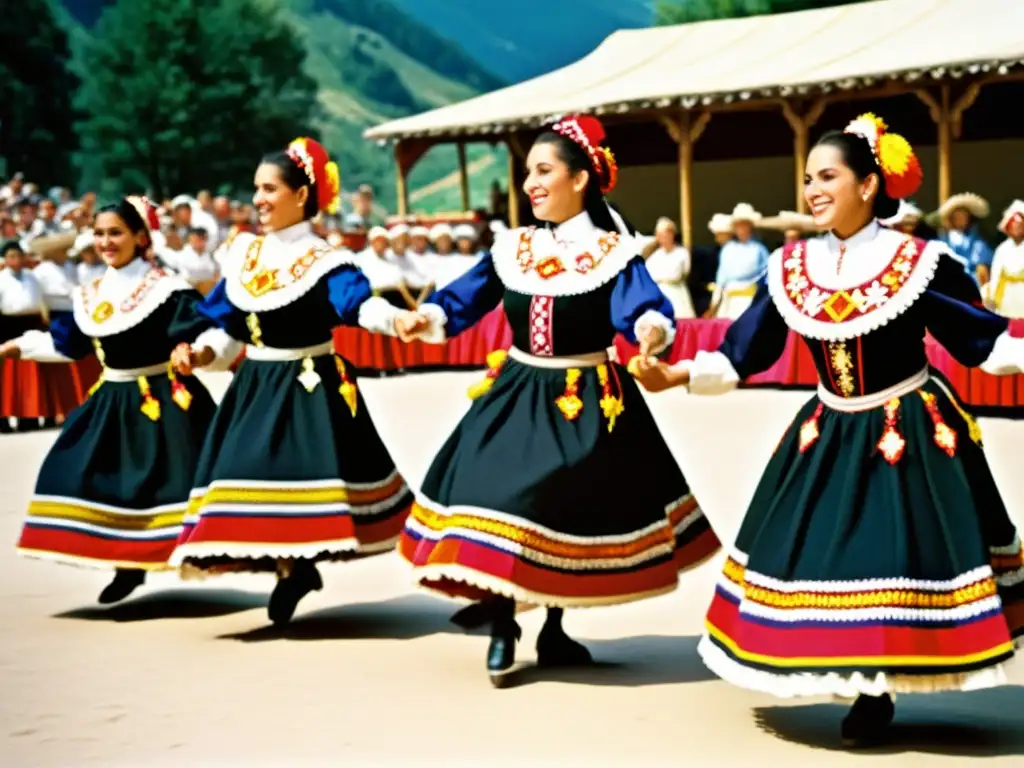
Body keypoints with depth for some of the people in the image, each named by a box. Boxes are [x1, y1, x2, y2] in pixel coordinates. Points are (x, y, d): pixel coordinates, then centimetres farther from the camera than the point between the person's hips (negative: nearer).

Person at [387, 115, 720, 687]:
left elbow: (644, 308, -24)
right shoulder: (513, 249, 5)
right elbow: (465, 300, 5)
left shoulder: (613, 253, -8)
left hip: (585, 400, -3)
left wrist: (653, 330, -46)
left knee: (571, 511, 4)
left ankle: (554, 630, 25)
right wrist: (425, 319, -14)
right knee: (497, 496, -7)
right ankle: (502, 630, 7)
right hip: (517, 393, 3)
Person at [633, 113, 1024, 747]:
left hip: (910, 433, -4)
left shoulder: (918, 263, -12)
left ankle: (880, 689, 14)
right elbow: (742, 355, 0)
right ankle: (867, 684, 22)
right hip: (828, 434, 5)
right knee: (814, 557, 5)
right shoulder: (791, 268, -1)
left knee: (901, 562, -3)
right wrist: (672, 376, -10)